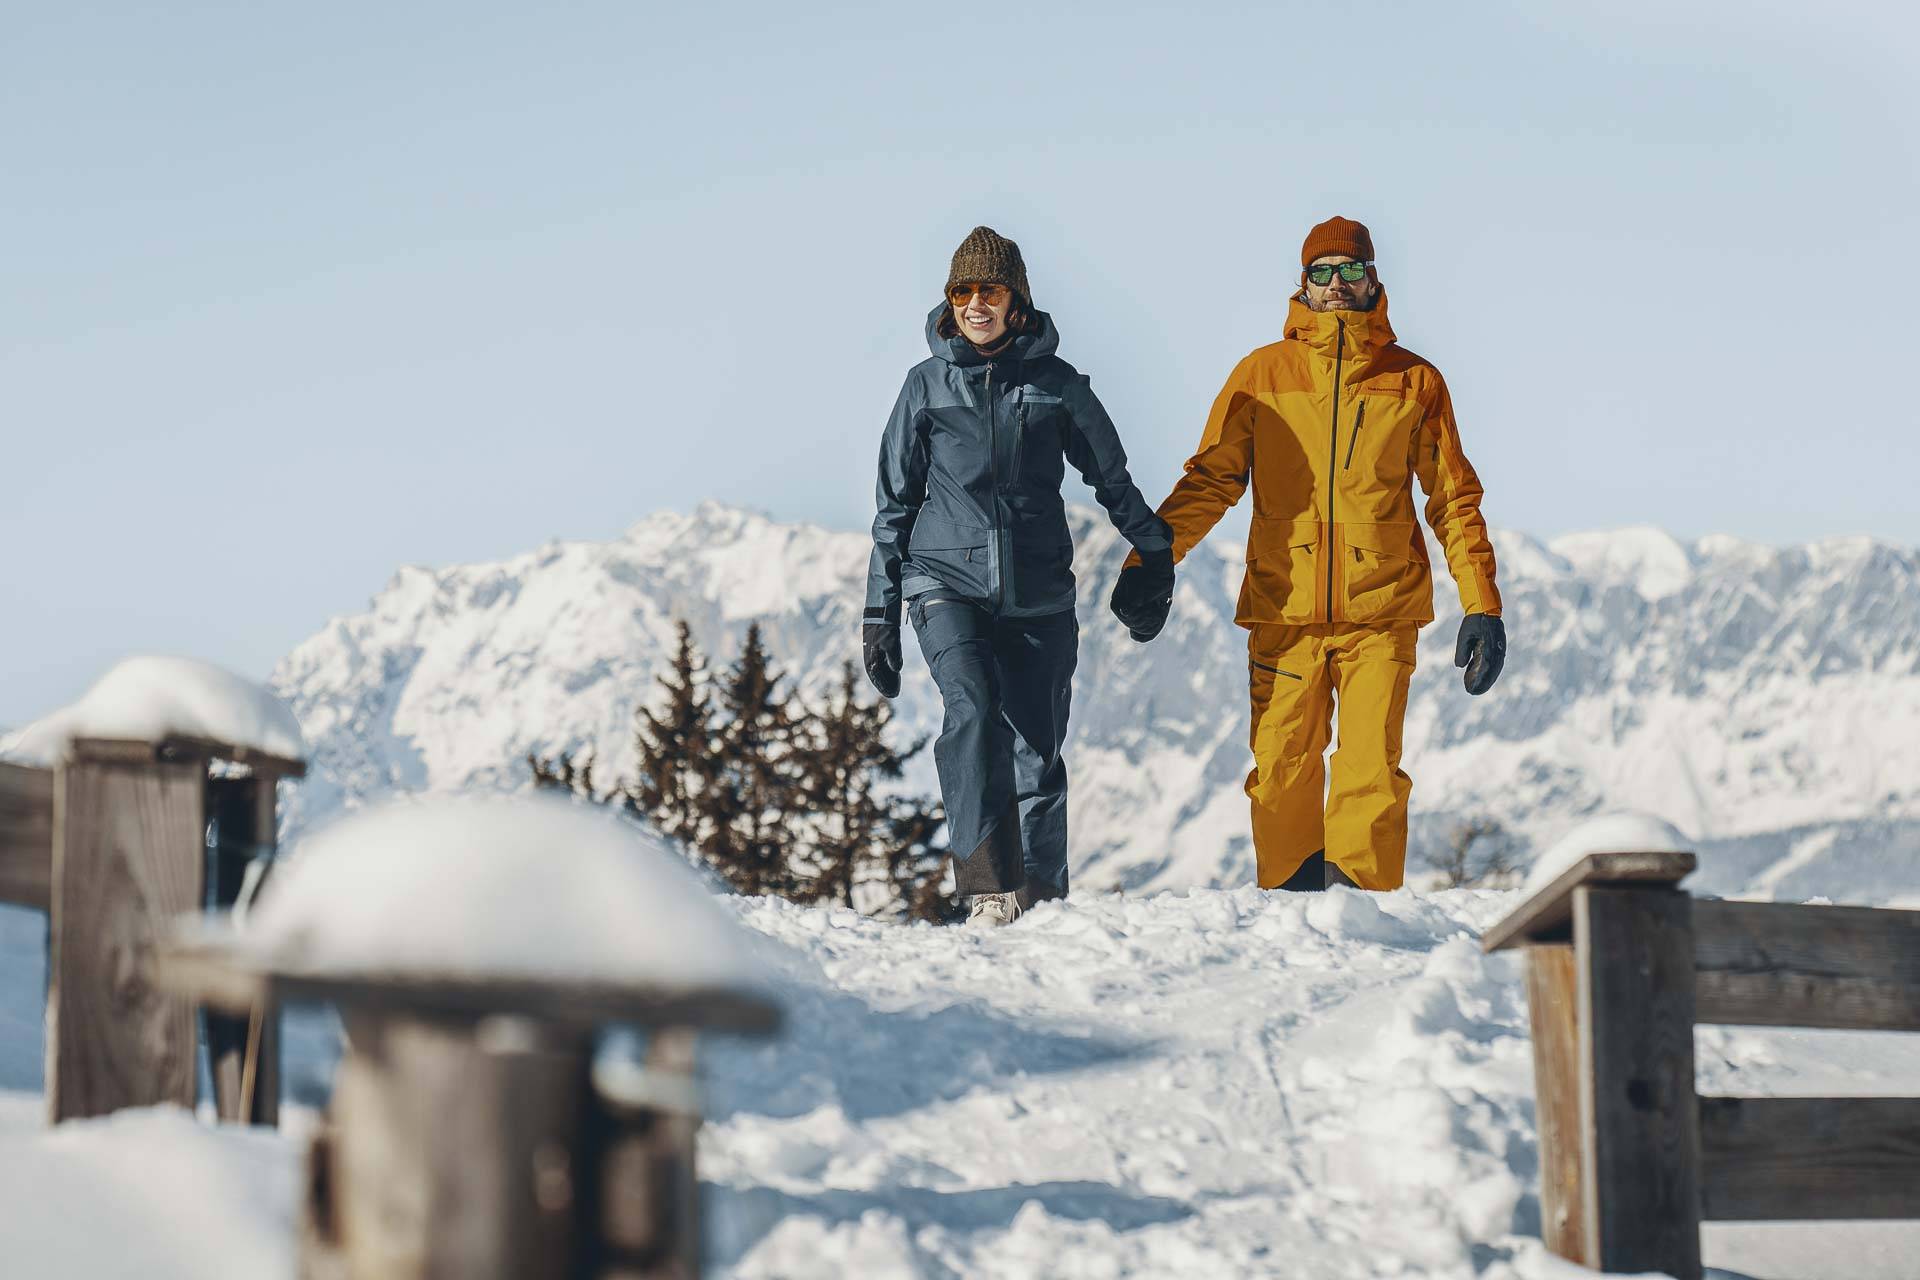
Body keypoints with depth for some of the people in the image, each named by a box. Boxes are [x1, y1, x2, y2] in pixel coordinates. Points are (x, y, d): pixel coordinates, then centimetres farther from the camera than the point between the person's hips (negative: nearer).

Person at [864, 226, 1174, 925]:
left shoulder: (1056, 383, 6)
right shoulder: (929, 383, 7)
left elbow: (1113, 481, 19)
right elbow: (895, 503, 13)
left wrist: (1156, 555, 18)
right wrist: (880, 612, 11)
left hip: (1039, 592, 1)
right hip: (948, 580, -1)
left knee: (1037, 751, -1)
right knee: (973, 713, -24)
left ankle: (1041, 900, 12)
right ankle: (989, 885, -25)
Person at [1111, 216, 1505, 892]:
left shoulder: (1414, 381, 9)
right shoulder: (1262, 374, 8)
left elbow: (1455, 499, 11)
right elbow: (1210, 479, 7)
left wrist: (1482, 606, 3)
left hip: (1381, 612, -1)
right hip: (1283, 613, 1)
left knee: (1372, 780, -9)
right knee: (1281, 779, 0)